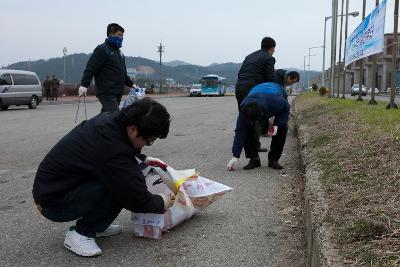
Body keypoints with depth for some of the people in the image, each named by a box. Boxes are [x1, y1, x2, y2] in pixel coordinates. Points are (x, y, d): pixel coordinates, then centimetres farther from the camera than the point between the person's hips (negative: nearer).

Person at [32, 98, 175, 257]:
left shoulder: (109, 119, -7)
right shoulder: (112, 151, -33)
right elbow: (138, 199, -23)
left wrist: (143, 159, 8)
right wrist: (162, 203, -5)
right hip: (52, 204, -9)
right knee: (122, 183, -25)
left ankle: (94, 225, 10)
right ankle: (81, 233, -7)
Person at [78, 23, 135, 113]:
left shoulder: (119, 52, 22)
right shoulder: (102, 50, -5)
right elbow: (90, 68, -14)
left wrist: (131, 84, 29)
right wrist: (84, 84, -23)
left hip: (117, 94, 8)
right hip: (107, 93, -8)